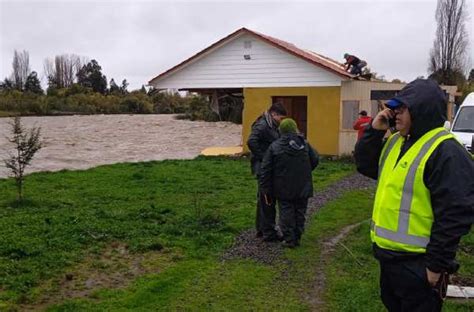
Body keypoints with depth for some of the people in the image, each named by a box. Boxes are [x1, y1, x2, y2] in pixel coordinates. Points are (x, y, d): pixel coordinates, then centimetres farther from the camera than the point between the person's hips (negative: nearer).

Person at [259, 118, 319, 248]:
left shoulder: (274, 146, -7)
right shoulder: (304, 144, 0)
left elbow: (265, 169, -8)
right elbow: (315, 160, 8)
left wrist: (265, 189, -1)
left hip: (284, 189, -2)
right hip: (303, 188, 2)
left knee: (286, 213, 6)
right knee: (300, 213, 13)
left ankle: (289, 239, 7)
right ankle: (297, 238, 19)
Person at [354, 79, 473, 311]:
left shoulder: (446, 151, -20)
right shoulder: (396, 141, 8)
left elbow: (454, 214, -23)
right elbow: (365, 165, 13)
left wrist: (437, 264, -21)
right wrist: (374, 131, -1)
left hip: (417, 263, -9)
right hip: (389, 253, 9)